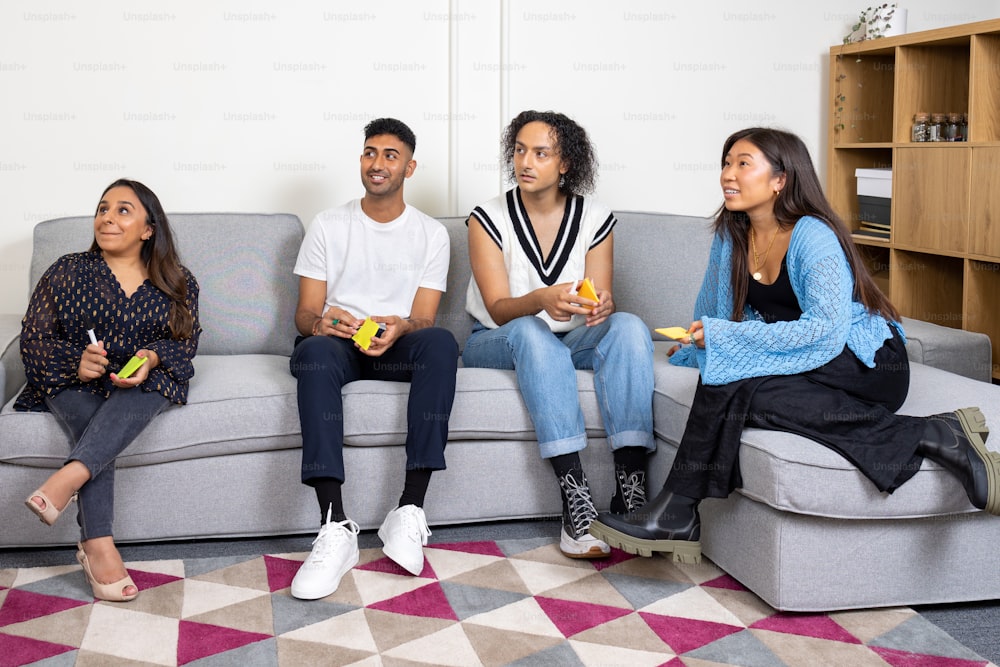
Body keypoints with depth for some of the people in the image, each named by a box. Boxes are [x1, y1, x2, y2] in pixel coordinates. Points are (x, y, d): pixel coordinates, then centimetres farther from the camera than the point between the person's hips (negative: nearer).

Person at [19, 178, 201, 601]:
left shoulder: (177, 284, 12)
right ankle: (97, 546, -44)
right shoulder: (68, 271, 10)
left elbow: (185, 340, 0)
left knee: (148, 388, -36)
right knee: (91, 420, -34)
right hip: (74, 383, 0)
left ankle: (71, 476, -53)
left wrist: (151, 359, -24)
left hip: (143, 382, 0)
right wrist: (77, 360, -19)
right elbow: (33, 337, 2)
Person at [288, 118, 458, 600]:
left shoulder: (431, 234, 10)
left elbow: (424, 320, 2)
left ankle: (410, 509, -37)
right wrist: (320, 322, -21)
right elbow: (304, 315, 5)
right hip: (337, 343, 0)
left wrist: (399, 327, -24)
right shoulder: (328, 226, 10)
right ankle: (335, 527, -45)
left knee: (440, 342, -35)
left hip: (398, 348, 0)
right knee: (314, 349, -38)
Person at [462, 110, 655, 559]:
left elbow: (602, 301, -4)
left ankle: (631, 491, -39)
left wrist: (601, 305, -31)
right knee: (531, 332, -38)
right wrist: (542, 299, -38)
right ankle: (576, 503, -45)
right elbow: (499, 310, -15)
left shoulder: (596, 220, 1)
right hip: (497, 344, -2)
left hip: (569, 343, 2)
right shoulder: (489, 218, -6)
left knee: (629, 327, -29)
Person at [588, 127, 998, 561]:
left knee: (734, 381, -31)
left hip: (867, 362, -7)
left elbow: (827, 330, -27)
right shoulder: (731, 235, 6)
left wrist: (723, 335, -30)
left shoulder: (813, 237, -17)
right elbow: (714, 307, 21)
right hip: (799, 362, 7)